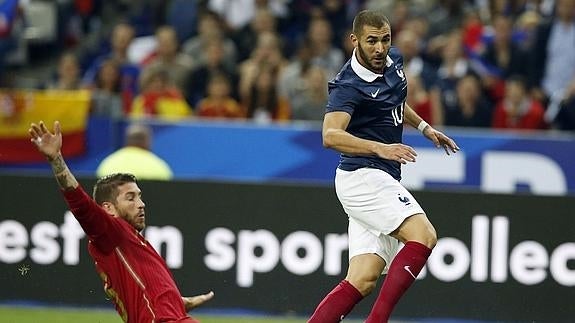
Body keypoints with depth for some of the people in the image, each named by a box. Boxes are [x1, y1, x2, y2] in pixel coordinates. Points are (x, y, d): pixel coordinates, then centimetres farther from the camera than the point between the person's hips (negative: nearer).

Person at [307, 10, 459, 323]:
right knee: (423, 236, -25)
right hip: (361, 176, -8)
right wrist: (381, 148, -43)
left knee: (362, 281, -1)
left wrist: (424, 127, 29)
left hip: (380, 182, 8)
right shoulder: (349, 86, -18)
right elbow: (331, 136, -34)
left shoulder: (393, 61, 9)